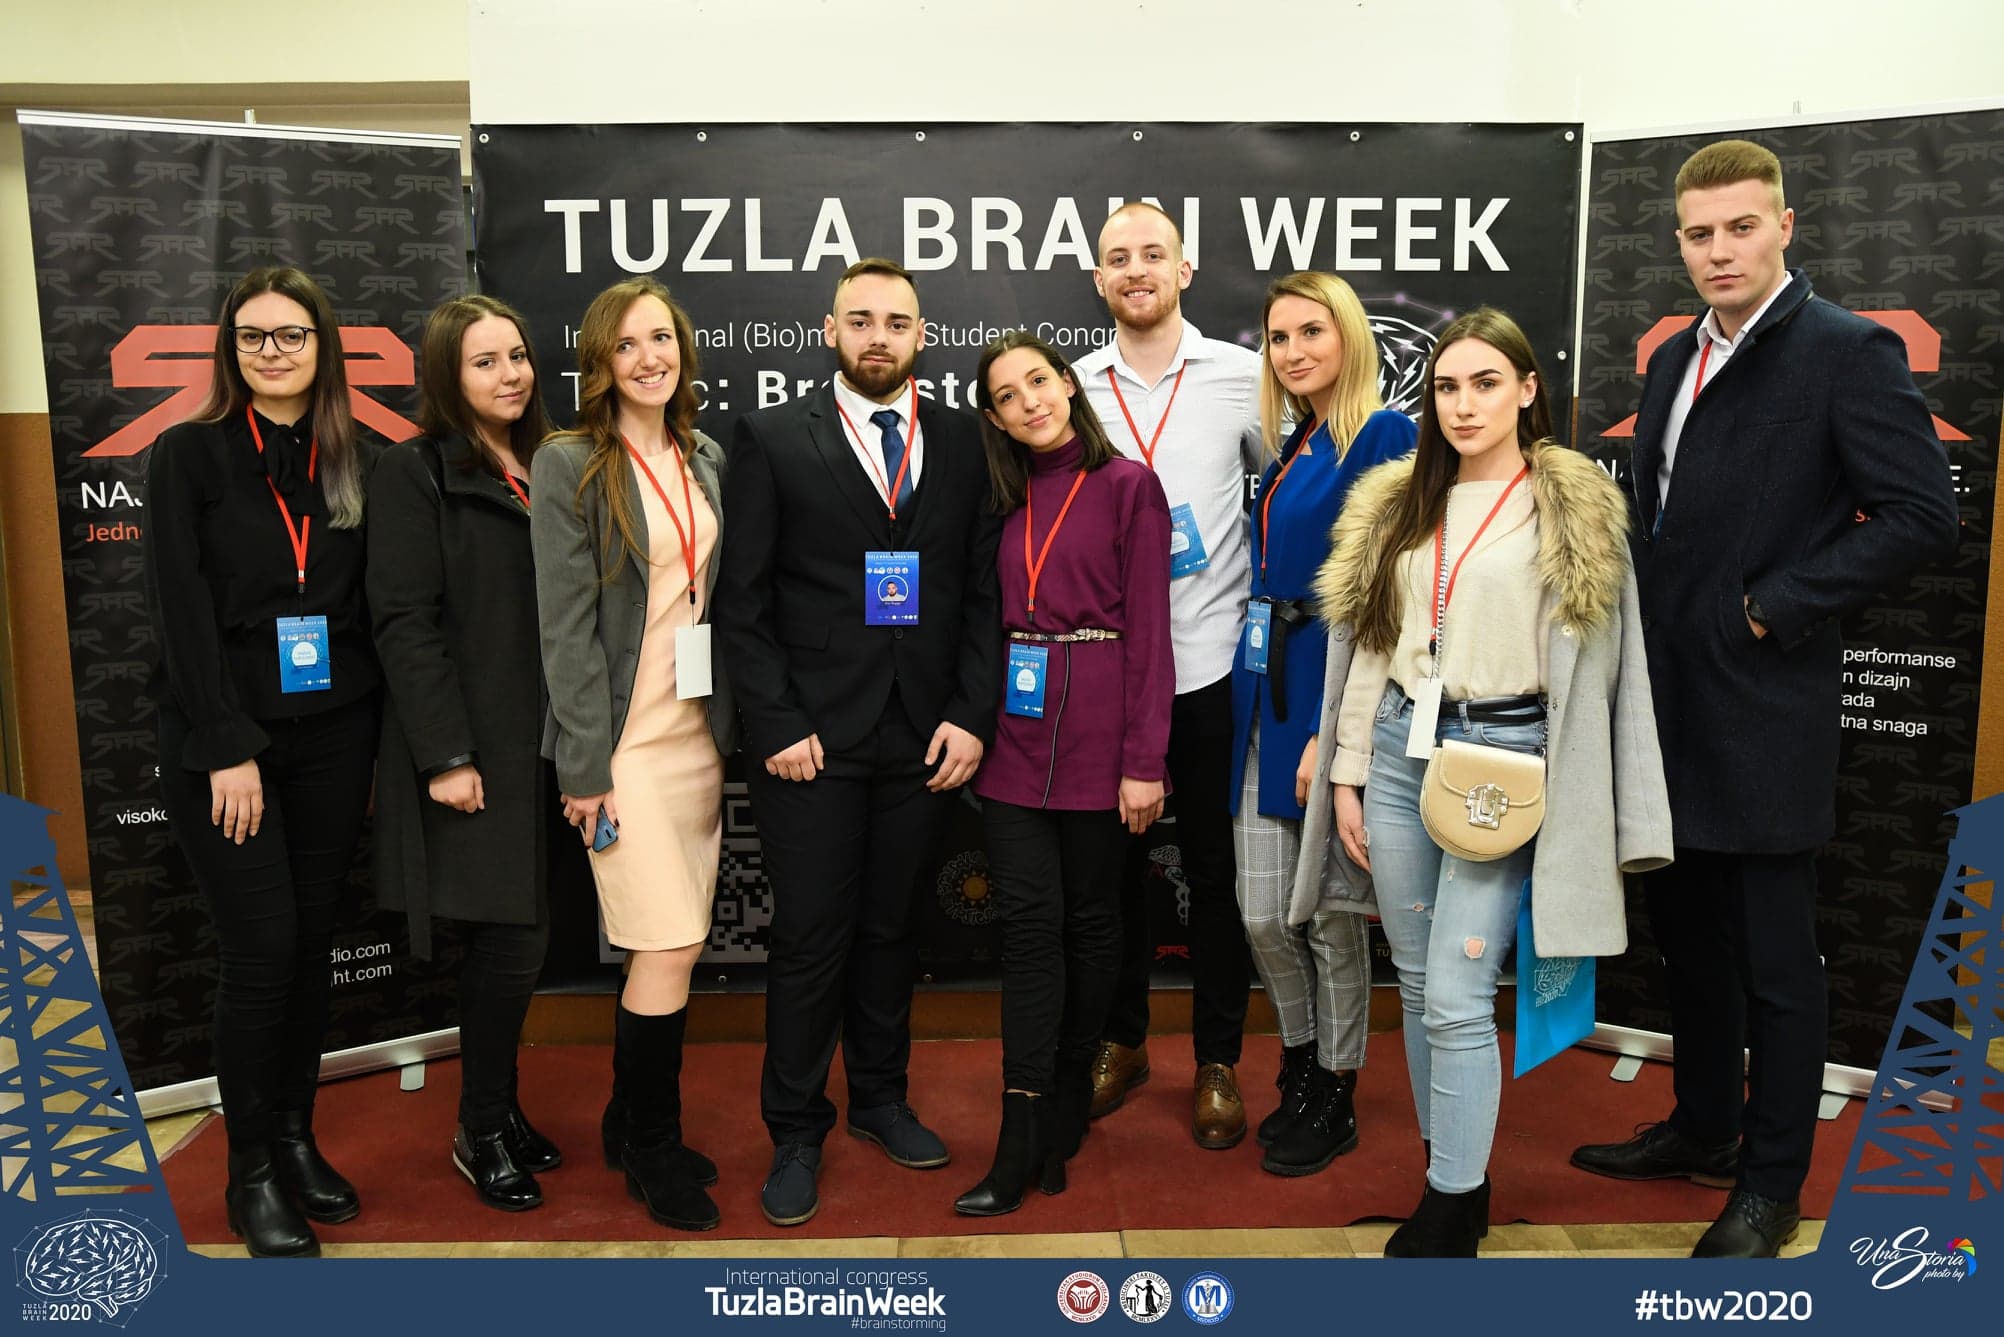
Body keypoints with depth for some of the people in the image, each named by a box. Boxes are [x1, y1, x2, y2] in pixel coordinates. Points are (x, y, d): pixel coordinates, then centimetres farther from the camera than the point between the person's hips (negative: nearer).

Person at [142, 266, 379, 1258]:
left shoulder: (357, 463, 7)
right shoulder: (188, 456, -2)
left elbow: (377, 609, 8)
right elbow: (181, 613, -8)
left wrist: (376, 742, 4)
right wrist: (228, 748, -14)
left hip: (332, 736, 3)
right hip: (223, 739, -3)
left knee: (312, 946, 9)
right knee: (261, 951, -3)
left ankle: (297, 1141, 25)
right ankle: (252, 1174, 13)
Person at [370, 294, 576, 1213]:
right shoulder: (416, 474, -5)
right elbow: (405, 622, -11)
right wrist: (445, 757, -16)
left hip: (544, 749, 6)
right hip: (473, 754, -6)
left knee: (516, 939, 11)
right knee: (510, 940, -4)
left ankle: (501, 1109, 27)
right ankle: (481, 1133, 15)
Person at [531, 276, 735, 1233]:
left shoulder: (706, 462, 12)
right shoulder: (569, 466, -5)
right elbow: (566, 625, -10)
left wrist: (734, 726, 9)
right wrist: (586, 767, -13)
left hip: (700, 733, 6)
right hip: (624, 741, -6)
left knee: (671, 947, 9)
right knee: (669, 950, -7)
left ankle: (636, 1124, 28)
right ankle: (651, 1152, 14)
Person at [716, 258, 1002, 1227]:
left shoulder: (960, 445, 8)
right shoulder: (772, 439, 0)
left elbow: (983, 594, 6)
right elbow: (743, 602, -3)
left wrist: (971, 717, -3)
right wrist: (777, 725, -10)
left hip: (925, 737, 3)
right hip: (811, 739, -2)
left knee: (891, 927, 14)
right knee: (811, 937, 4)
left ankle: (881, 1098, 33)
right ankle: (796, 1134, 20)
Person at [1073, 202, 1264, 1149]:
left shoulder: (1241, 377, 1)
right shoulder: (1072, 388, 5)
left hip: (1212, 663, -1)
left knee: (1217, 868, 7)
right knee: (1117, 864, 13)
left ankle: (1218, 1061, 22)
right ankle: (1122, 1040, 31)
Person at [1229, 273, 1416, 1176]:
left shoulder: (1382, 435, -10)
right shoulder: (1292, 447, 15)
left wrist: (1336, 732, -21)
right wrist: (1255, 687, 8)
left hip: (1334, 693, -7)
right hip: (1264, 688, 7)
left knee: (1329, 912, 6)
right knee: (1262, 912, 11)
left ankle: (1335, 1101, 25)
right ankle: (1301, 1071, 32)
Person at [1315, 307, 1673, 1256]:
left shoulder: (1573, 508, -1)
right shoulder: (1397, 505, 11)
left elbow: (1592, 656, -3)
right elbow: (1369, 646, 12)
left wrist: (1575, 807, -6)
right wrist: (1348, 774, 9)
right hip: (1401, 748, 5)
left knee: (1457, 998, -8)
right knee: (1418, 984, 12)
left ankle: (1450, 1220, 7)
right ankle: (1451, 1175, 28)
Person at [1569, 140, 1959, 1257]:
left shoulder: (1848, 351, -9)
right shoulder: (1676, 360, 13)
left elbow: (1922, 515, -14)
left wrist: (1772, 609, -15)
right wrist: (1646, 628, 8)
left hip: (1767, 706, -7)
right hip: (1673, 705, 7)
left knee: (1777, 958, 4)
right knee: (1689, 933, 18)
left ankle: (1772, 1186, 20)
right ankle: (1704, 1130, 36)